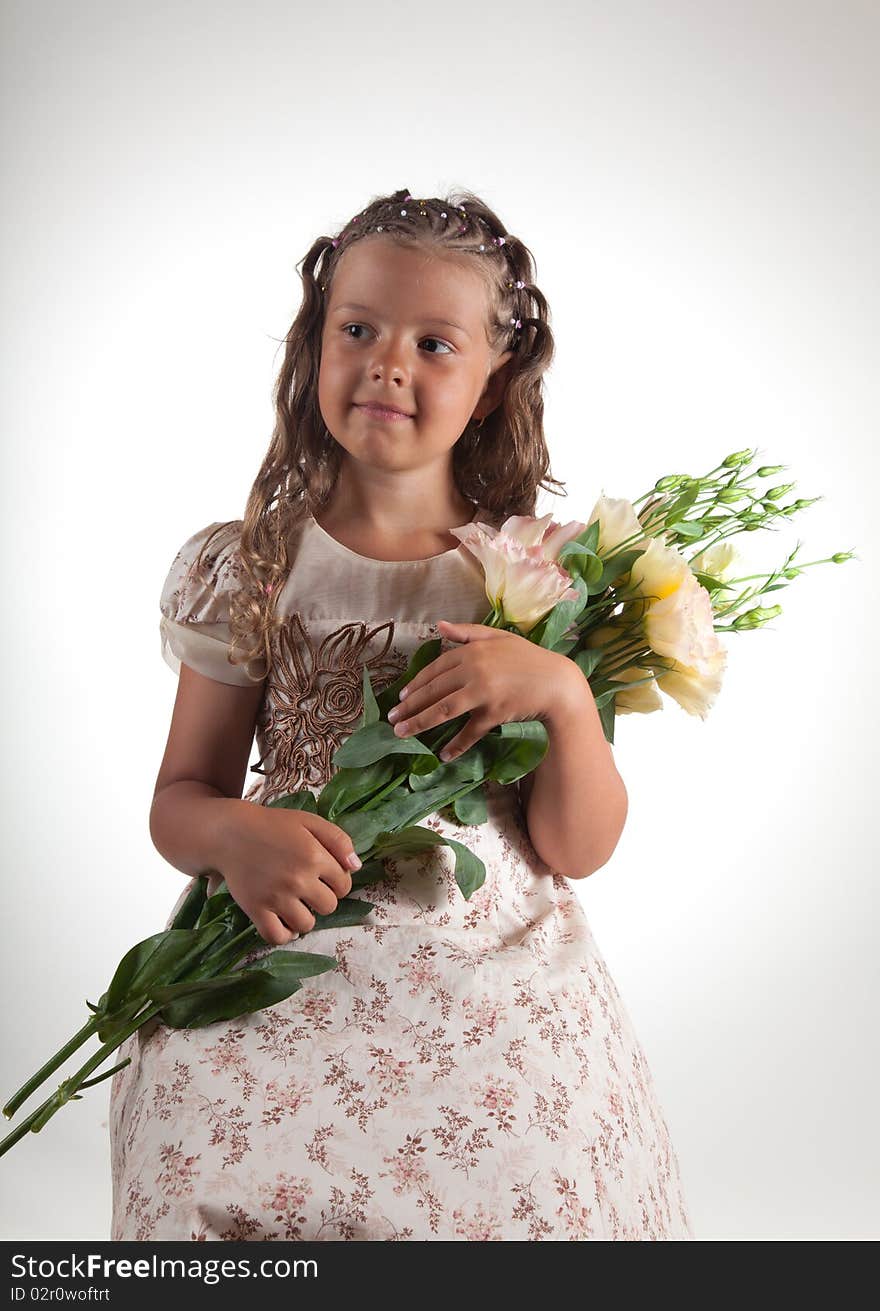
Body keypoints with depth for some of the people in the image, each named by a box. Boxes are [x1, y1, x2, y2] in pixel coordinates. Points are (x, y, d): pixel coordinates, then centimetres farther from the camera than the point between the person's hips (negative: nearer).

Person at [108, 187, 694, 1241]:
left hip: (498, 977, 0)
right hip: (286, 960, 0)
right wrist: (233, 835, -16)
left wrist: (564, 694, -16)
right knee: (214, 1189, -16)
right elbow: (179, 801, 6)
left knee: (544, 1191, -17)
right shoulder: (244, 569, 3)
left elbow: (581, 849, 0)